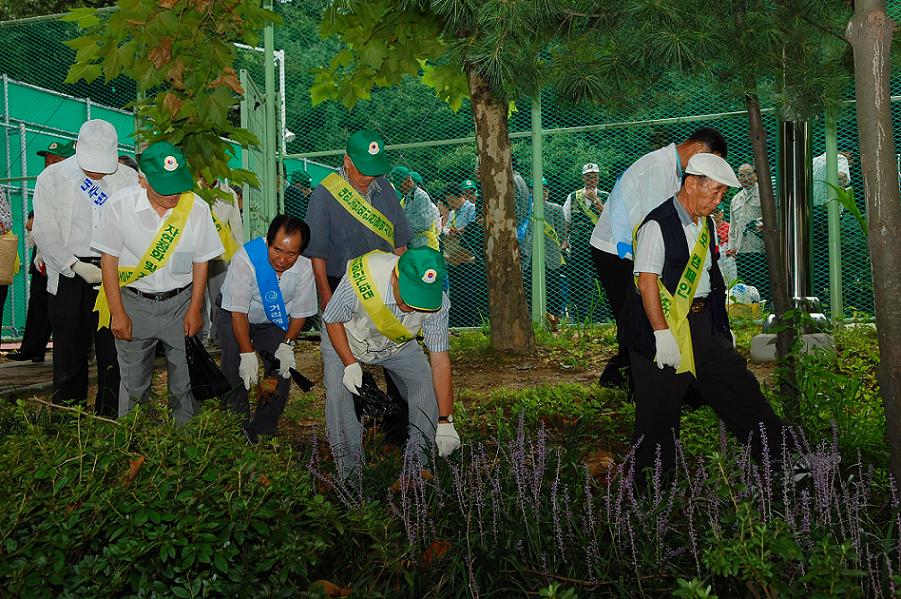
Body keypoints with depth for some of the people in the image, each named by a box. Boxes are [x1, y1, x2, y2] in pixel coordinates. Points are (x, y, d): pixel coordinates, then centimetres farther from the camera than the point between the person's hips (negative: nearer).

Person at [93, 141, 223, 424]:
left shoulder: (197, 208, -10)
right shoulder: (121, 205, -12)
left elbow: (201, 262, 1)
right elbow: (109, 259, -5)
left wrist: (194, 311, 1)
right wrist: (118, 313, -6)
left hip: (180, 302, 1)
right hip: (134, 303, 0)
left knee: (185, 381, 5)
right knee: (134, 385, 8)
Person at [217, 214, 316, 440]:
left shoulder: (304, 268, -23)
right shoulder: (245, 258, -32)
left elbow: (299, 313, -8)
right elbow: (238, 311, -27)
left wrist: (287, 345, -18)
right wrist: (247, 353, -30)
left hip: (274, 322, 3)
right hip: (236, 318, -3)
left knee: (283, 370, -9)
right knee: (236, 374, -17)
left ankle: (264, 432, 7)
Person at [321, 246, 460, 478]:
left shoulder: (437, 302, -32)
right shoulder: (361, 278, -40)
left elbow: (440, 361, -25)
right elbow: (332, 321, -19)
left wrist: (445, 423, -27)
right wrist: (350, 364, -29)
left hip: (397, 345, 2)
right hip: (344, 340, -2)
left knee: (429, 385, -15)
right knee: (338, 392, -23)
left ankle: (417, 461, 1)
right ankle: (351, 468, -6)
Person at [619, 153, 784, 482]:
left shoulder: (707, 225, 12)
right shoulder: (657, 224, -14)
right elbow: (647, 282, -18)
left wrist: (722, 325, 17)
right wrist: (662, 334, -22)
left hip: (703, 320, 8)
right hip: (665, 322, -7)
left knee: (740, 387, 11)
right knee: (660, 409, 1)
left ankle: (777, 455, 23)